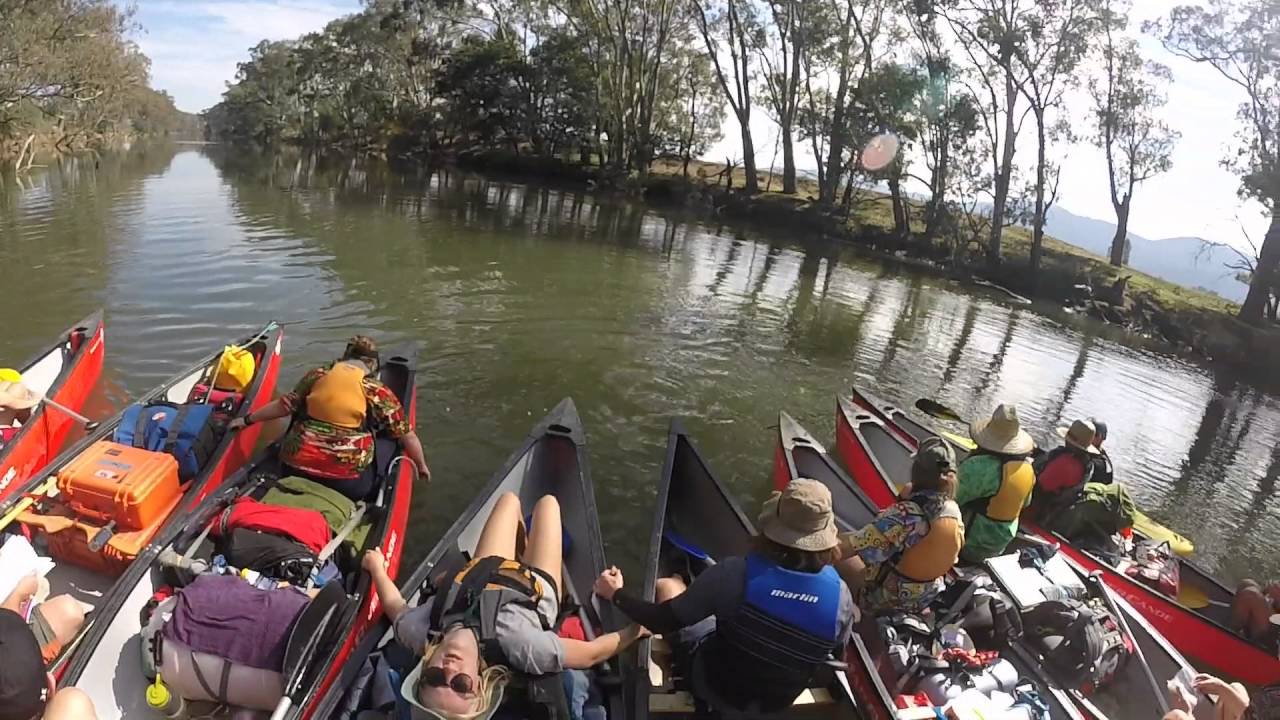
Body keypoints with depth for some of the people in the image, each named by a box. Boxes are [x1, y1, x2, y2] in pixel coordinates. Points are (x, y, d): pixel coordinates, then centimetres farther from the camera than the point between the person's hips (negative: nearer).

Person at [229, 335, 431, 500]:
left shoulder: (317, 375, 8)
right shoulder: (378, 391, -1)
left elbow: (285, 405, 15)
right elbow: (407, 435, 3)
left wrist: (247, 420, 31)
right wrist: (421, 466, 18)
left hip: (295, 470, 4)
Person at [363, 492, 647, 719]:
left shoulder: (421, 632, -42)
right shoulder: (516, 644, -51)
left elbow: (396, 606, -18)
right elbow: (591, 653, -39)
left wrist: (377, 567, -2)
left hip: (481, 572, 2)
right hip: (536, 584, -2)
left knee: (509, 498, 24)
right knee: (547, 501, 22)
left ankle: (521, 544, 58)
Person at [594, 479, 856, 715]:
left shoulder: (736, 573, -35)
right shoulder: (841, 596, -26)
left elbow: (662, 621, -24)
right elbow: (838, 650, -3)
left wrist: (614, 594, -6)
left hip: (715, 688, -3)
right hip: (779, 703, 4)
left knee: (667, 585, 17)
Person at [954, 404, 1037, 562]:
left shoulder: (976, 466, -31)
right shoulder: (1027, 469, -8)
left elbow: (955, 498, -20)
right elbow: (1024, 503, 10)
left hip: (972, 539, -6)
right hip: (1003, 538, 7)